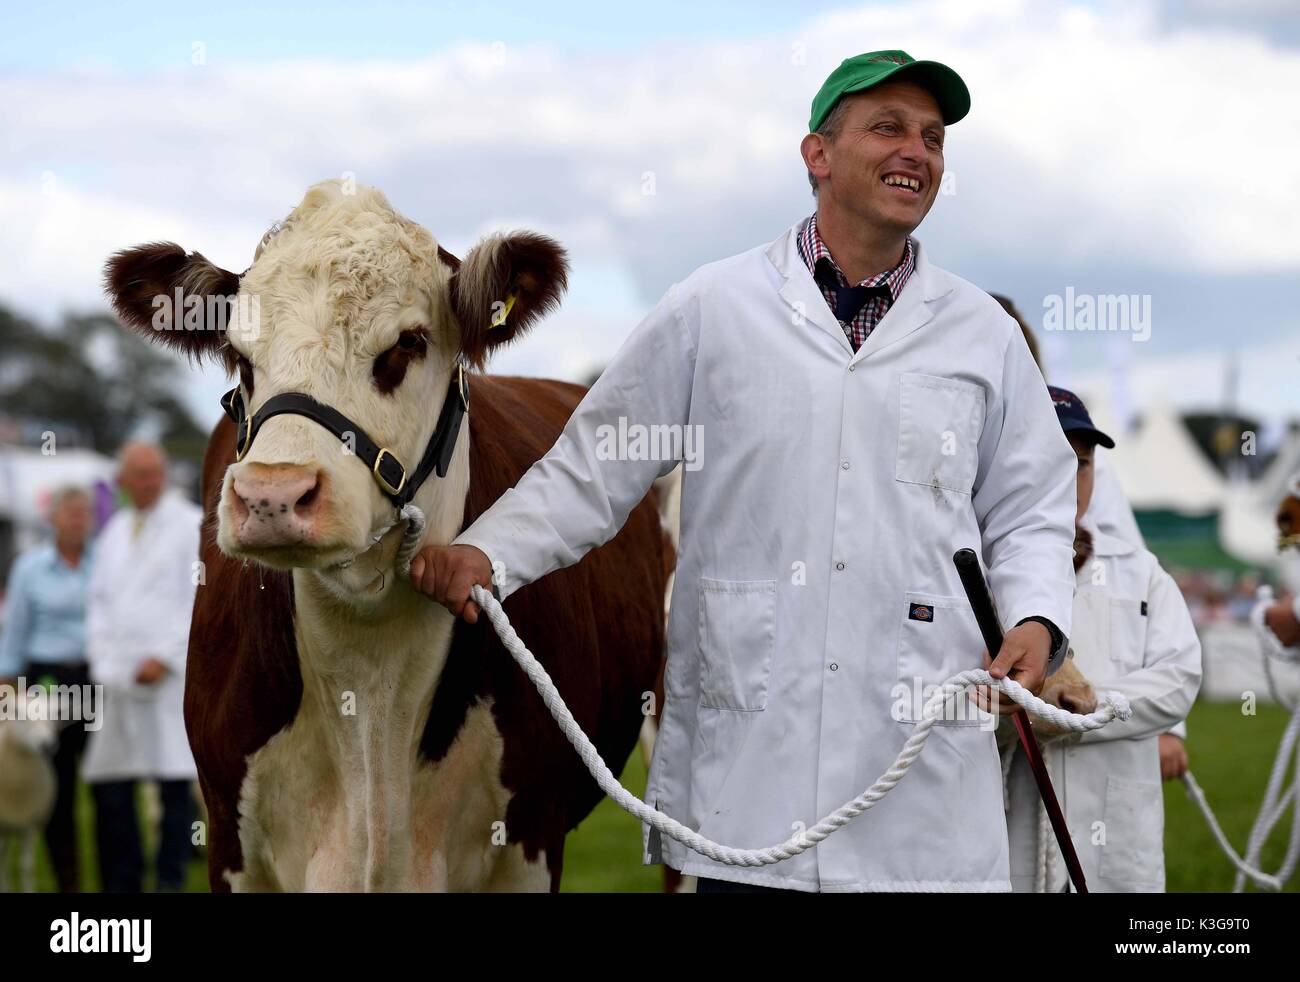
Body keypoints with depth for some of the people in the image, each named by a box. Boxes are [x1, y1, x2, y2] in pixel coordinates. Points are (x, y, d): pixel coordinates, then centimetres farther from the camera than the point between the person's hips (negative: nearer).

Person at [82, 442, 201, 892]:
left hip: (172, 674, -6)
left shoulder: (192, 526, 0)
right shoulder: (115, 531, 19)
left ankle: (170, 880, -5)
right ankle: (122, 884, 12)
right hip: (118, 677, 6)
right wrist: (101, 655, 7)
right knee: (109, 787, 5)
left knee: (175, 783, -8)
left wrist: (165, 657, -13)